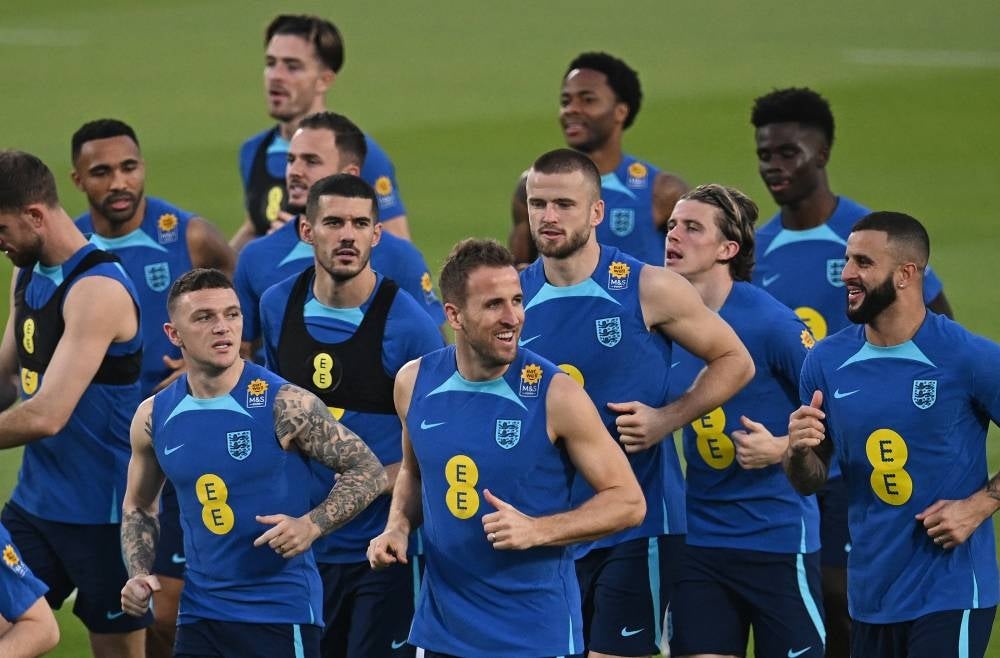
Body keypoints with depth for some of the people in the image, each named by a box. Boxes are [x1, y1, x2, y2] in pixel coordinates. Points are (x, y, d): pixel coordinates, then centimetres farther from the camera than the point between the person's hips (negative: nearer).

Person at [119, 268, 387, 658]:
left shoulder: (285, 404, -11)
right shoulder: (153, 417, 3)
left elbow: (369, 471, -5)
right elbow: (138, 507, 19)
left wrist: (311, 525, -20)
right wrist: (139, 575, 2)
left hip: (280, 613, -4)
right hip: (200, 614, 4)